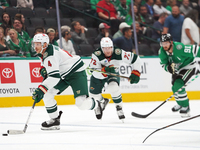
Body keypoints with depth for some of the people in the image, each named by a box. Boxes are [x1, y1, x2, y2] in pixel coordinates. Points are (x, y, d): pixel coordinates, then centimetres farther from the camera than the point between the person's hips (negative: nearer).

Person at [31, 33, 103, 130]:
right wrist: (43, 70, -2)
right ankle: (54, 120, 5)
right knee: (47, 94, -4)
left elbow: (54, 76, -37)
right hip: (64, 75, 10)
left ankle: (96, 105, 15)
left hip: (76, 72, -10)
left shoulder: (50, 55, -29)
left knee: (81, 104, -19)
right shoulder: (43, 52, 3)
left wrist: (40, 90, -42)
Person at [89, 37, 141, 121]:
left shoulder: (118, 53, -32)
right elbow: (94, 71, -36)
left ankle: (119, 107, -11)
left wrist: (135, 73, -24)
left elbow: (135, 59, -21)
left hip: (112, 73, -2)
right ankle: (102, 102, 49)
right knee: (94, 93, 13)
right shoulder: (97, 55, -34)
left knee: (113, 87, -32)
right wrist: (105, 70, -54)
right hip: (98, 76, 2)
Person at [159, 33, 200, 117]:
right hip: (178, 70, 8)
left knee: (178, 86, -23)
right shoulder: (162, 52, -14)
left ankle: (185, 107, -9)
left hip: (190, 66, -8)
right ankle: (180, 104, 46)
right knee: (175, 88, 15)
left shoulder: (179, 48, -34)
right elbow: (164, 64, -5)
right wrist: (169, 68, -27)